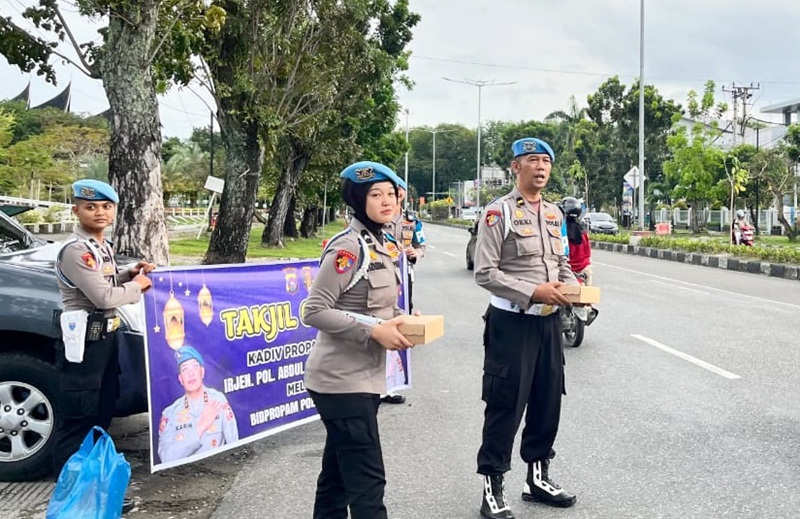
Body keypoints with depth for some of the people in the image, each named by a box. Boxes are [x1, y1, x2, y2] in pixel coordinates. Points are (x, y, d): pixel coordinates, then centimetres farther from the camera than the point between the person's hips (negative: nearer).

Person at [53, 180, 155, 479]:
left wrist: (129, 275, 6)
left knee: (104, 407, 19)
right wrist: (136, 286, -8)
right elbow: (104, 297, -23)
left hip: (107, 334, 10)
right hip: (83, 339, -10)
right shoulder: (75, 250, -19)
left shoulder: (103, 247, 11)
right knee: (78, 415, -3)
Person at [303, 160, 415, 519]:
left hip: (364, 377, 9)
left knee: (337, 475, 19)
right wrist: (374, 331, -22)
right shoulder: (347, 247, -17)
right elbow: (314, 311, -21)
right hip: (342, 380, -9)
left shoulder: (378, 245, 11)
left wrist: (400, 321, 2)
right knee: (367, 479, -6)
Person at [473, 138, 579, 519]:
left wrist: (574, 287, -2)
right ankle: (493, 488, 13)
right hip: (511, 322, -7)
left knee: (548, 401, 15)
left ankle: (538, 478, 33)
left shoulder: (555, 213, 12)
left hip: (549, 321, 7)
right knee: (506, 406, 0)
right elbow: (485, 274, -15)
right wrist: (533, 291, -22)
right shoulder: (499, 212, -11)